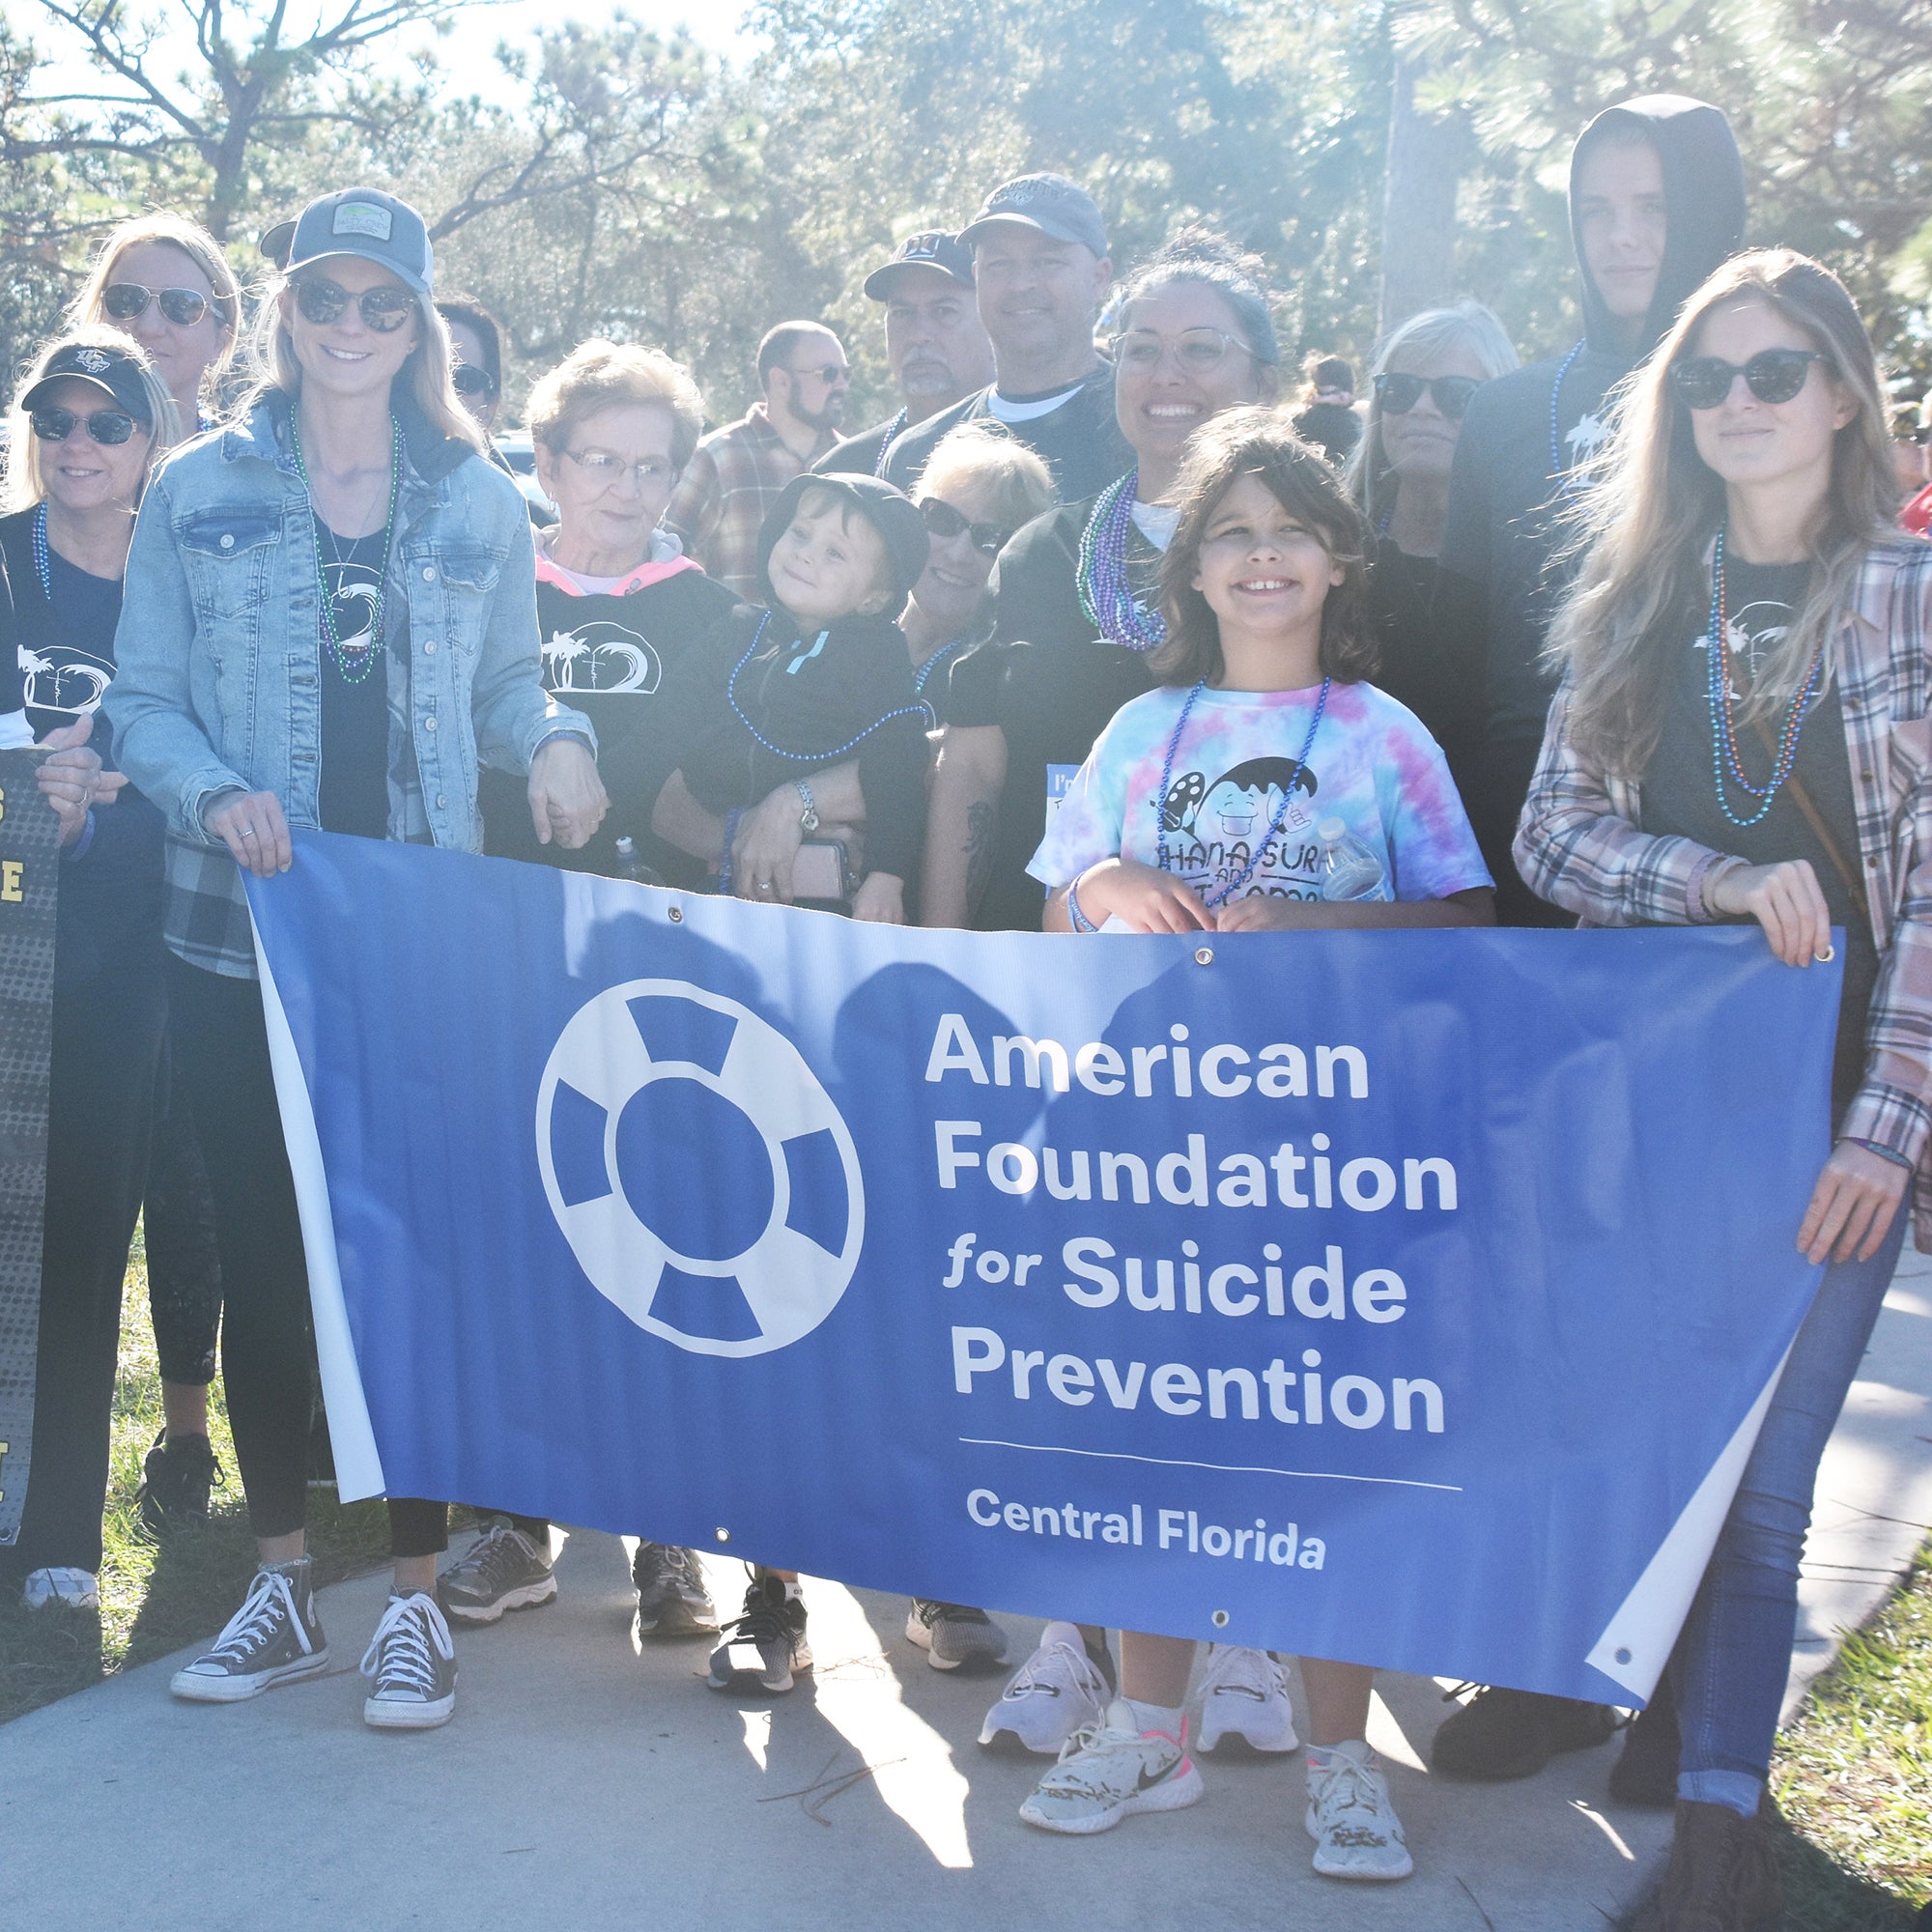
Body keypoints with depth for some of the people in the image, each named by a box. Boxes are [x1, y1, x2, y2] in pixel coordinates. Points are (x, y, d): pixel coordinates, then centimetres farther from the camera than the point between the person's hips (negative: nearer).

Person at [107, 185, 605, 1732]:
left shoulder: (480, 506, 8)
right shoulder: (199, 491, 5)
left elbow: (502, 691, 12)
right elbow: (143, 703, 4)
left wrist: (558, 738, -10)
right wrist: (216, 790, -15)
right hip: (240, 929, 1)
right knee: (262, 1254, 7)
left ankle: (417, 1595, 12)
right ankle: (284, 1584, 22)